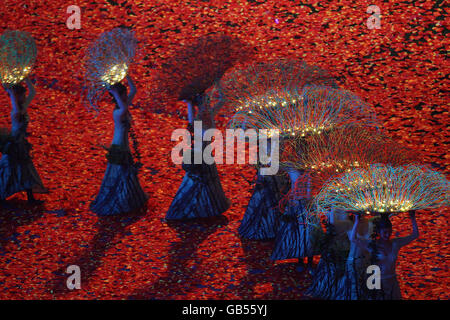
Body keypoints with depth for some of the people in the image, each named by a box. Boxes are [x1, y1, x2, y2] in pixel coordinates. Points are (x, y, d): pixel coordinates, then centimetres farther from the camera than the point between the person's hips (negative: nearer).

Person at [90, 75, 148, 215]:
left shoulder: (124, 107, 3)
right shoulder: (117, 112, -23)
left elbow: (134, 90, 10)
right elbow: (124, 109, -48)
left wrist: (126, 75, 1)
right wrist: (115, 93, -39)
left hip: (124, 147, 9)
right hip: (118, 148, -9)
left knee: (127, 175, 22)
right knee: (119, 176, 0)